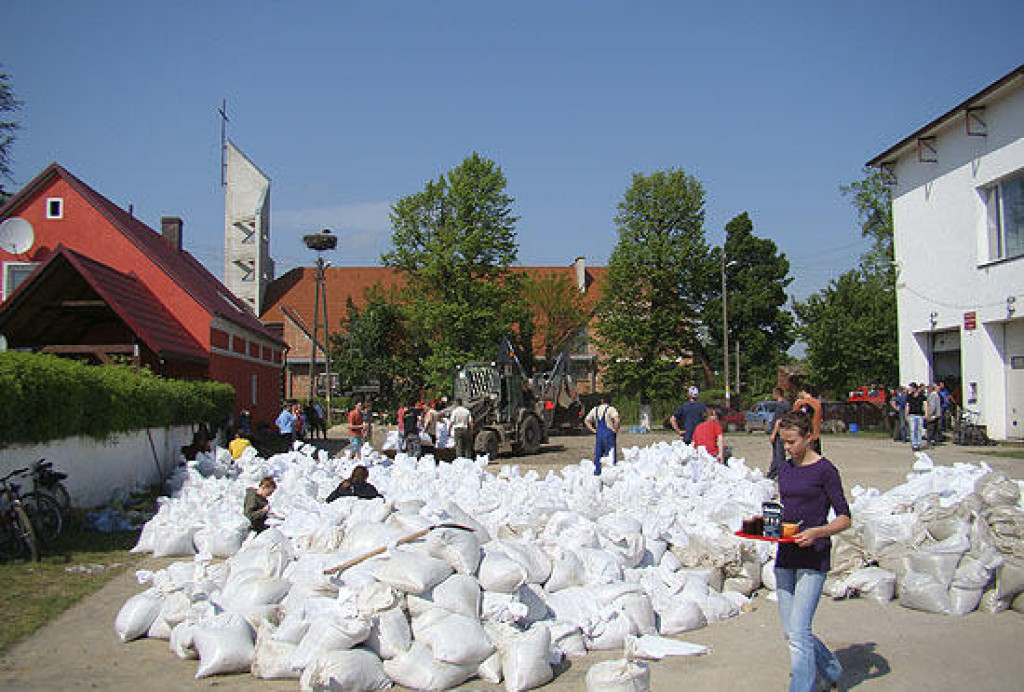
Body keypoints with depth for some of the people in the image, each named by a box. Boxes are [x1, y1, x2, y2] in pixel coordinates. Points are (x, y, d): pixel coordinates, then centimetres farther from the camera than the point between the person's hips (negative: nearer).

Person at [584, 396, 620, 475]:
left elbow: (586, 421, 12)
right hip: (609, 434, -5)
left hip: (598, 434, 5)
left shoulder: (595, 409, 11)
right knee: (611, 456, -1)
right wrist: (615, 429, -9)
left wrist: (593, 430, 9)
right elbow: (617, 420, -22)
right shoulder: (610, 409, -6)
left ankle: (597, 473, 13)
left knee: (598, 454, 11)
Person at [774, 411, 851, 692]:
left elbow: (844, 519, -7)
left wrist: (817, 532, -23)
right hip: (785, 555, 7)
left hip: (813, 556, -7)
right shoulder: (785, 468, 12)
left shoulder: (825, 470, -8)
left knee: (798, 632, -12)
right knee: (790, 632, 11)